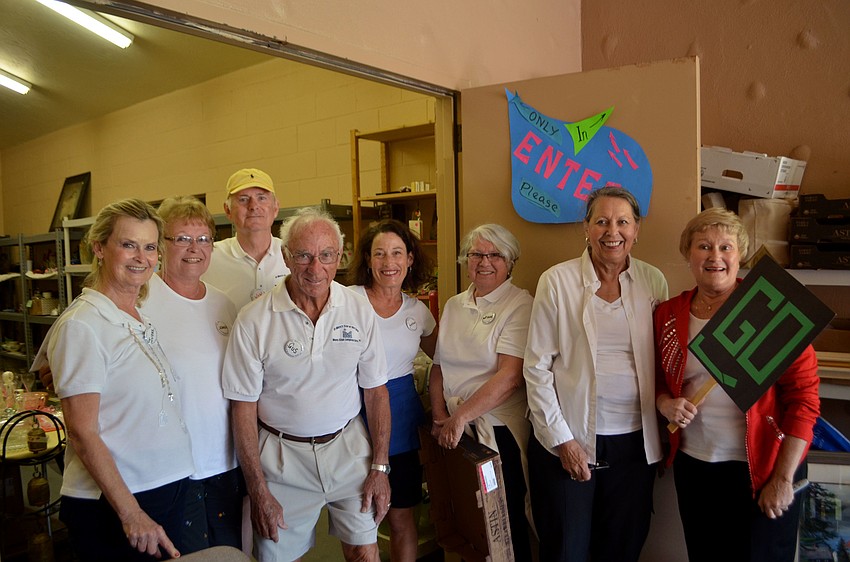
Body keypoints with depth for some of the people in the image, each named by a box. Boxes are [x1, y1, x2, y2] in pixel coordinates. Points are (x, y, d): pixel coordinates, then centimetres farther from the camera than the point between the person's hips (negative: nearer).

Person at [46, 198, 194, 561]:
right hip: (109, 505, -7)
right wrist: (131, 513, -20)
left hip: (170, 489, 7)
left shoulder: (145, 320, 6)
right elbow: (82, 432, -18)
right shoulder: (81, 325, -15)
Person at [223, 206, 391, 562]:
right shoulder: (253, 320, -12)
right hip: (282, 456, -1)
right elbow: (243, 407, -8)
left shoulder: (360, 312, -4)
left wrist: (380, 467, 0)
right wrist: (258, 490, -8)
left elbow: (376, 391, 2)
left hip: (348, 446, 2)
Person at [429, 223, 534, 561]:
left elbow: (510, 376, -18)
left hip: (500, 431, -5)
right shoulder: (454, 306, 9)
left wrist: (461, 417, -18)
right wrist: (440, 417, -1)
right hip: (455, 432, 5)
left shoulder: (520, 305, -9)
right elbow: (439, 366, 11)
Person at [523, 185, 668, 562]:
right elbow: (536, 367, -7)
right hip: (566, 440, -2)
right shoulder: (558, 281, -7)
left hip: (634, 441, 3)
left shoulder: (653, 282, 2)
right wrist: (562, 439, -9)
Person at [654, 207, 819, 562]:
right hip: (692, 465, 4)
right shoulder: (669, 314, 2)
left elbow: (803, 395, -12)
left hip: (762, 467, -4)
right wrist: (665, 404, -8)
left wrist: (783, 478, -12)